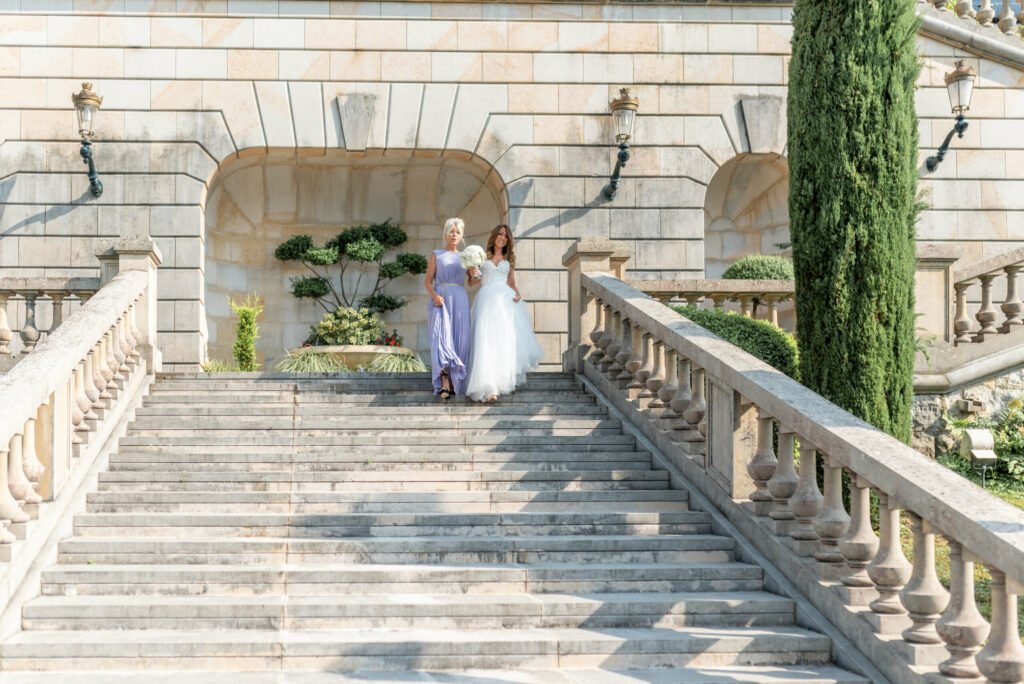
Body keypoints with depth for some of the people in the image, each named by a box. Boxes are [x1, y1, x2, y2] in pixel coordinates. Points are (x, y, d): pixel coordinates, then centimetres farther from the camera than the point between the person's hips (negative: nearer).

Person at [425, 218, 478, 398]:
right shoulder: (436, 255, 10)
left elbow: (471, 283, 14)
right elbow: (428, 281, 5)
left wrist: (473, 275, -8)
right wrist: (434, 295, -13)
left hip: (460, 300, 3)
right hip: (440, 300, -3)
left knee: (459, 340, -3)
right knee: (442, 336, -16)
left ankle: (455, 381, 3)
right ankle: (444, 383, -24)